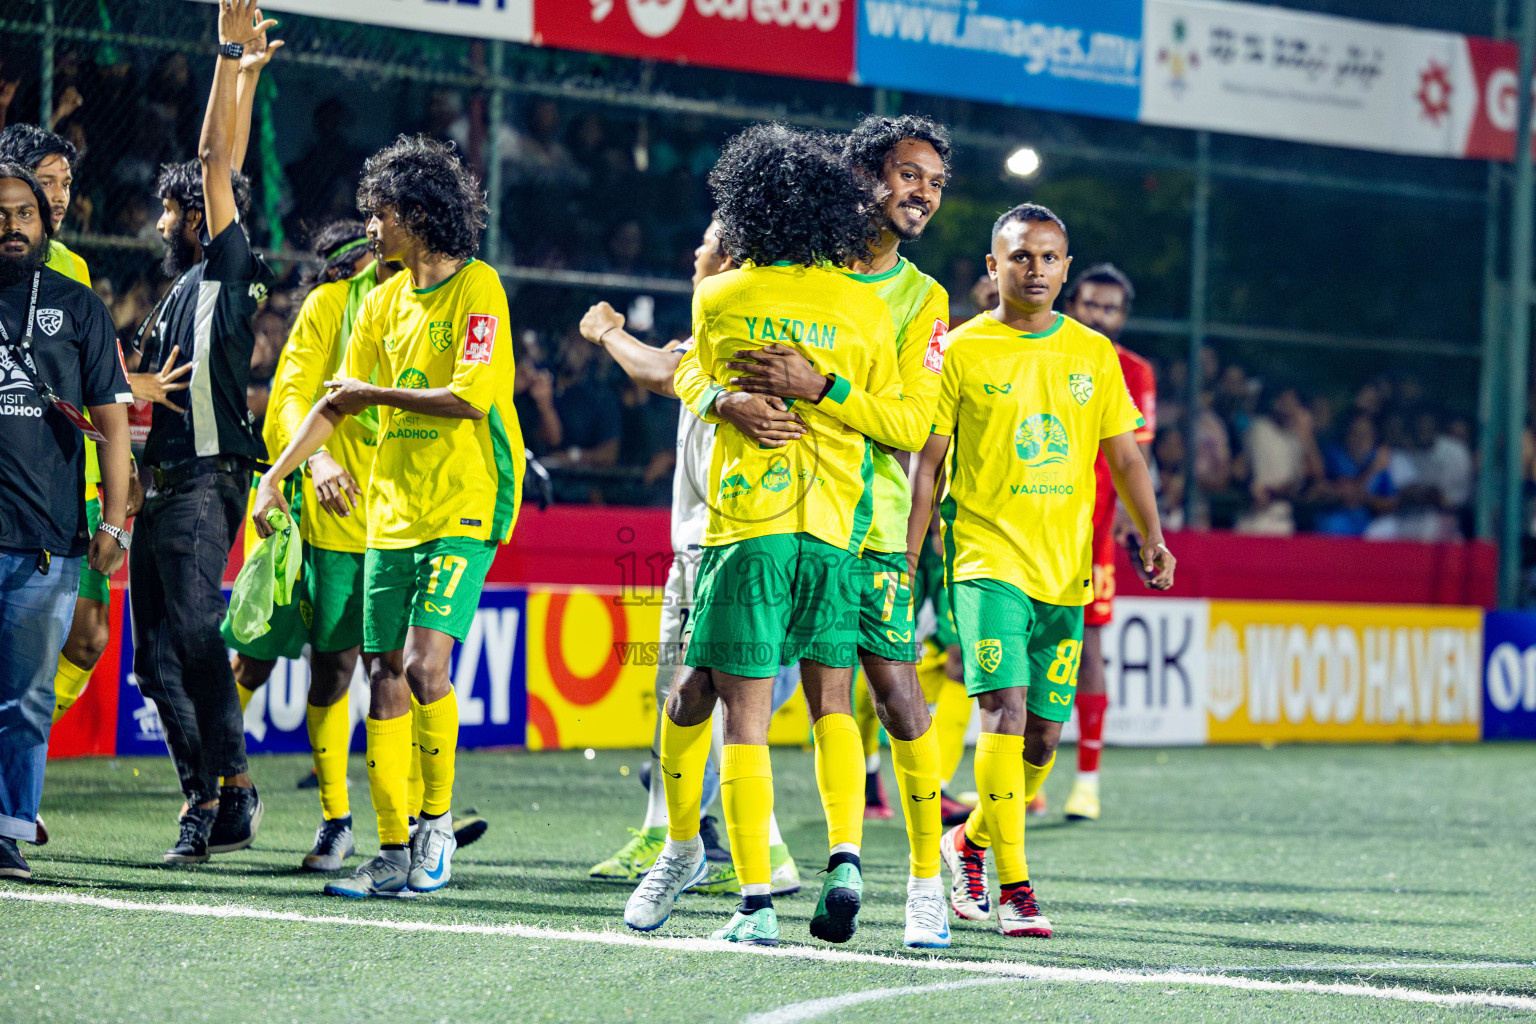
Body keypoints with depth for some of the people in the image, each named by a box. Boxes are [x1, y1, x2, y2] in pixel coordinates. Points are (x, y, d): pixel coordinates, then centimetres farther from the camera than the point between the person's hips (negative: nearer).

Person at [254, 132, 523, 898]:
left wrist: (376, 393, -9)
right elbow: (338, 398, 20)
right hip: (392, 509, 7)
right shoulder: (385, 301, 13)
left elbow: (470, 397, -18)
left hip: (466, 505, -7)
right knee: (384, 677, 2)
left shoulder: (477, 288, -8)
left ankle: (437, 822, 0)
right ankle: (394, 854, 7)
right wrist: (277, 473, 13)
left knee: (424, 663, -18)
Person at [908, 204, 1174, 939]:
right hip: (988, 555, -4)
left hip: (1066, 567, 4)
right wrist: (906, 562, -3)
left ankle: (971, 841, 32)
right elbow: (926, 463, 1)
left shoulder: (1093, 353, 9)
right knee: (1006, 707, -18)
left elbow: (1123, 456, 14)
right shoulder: (963, 350, -1)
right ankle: (1014, 886, -17)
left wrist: (1151, 537, 2)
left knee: (1044, 733, 7)